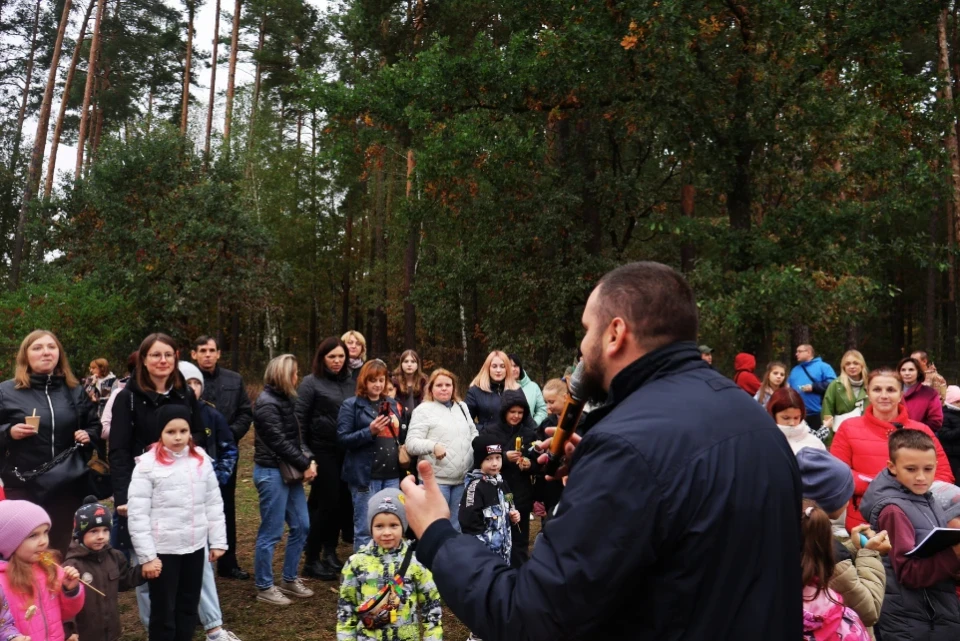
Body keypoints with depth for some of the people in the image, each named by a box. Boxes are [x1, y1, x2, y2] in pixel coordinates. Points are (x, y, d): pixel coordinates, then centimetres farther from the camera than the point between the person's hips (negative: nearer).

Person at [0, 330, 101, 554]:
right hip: (24, 487, -2)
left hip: (68, 486, 3)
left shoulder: (75, 391, 10)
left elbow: (95, 425, 17)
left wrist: (88, 436, -3)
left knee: (62, 549, 11)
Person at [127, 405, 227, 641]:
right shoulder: (147, 464, -10)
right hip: (162, 550, -4)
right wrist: (146, 556, -12)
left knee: (189, 608, 17)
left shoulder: (201, 459, 2)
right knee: (163, 612, 8)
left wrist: (218, 541, 5)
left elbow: (214, 504, 7)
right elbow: (137, 515, -11)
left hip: (195, 547, 4)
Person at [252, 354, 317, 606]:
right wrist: (305, 464, -11)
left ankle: (289, 580, 24)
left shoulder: (284, 399, 13)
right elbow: (280, 442, -18)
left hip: (290, 471, 9)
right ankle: (265, 588, 13)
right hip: (272, 472, -9)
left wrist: (309, 459, -1)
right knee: (271, 533, -1)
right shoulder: (267, 403, -14)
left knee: (301, 526, 11)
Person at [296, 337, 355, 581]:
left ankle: (330, 553, 22)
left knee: (342, 501, 5)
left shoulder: (351, 382, 9)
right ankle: (311, 560, 9)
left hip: (347, 451, 5)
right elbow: (299, 418, -5)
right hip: (323, 450, -4)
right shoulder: (311, 382, -4)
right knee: (326, 502, -4)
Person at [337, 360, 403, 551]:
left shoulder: (392, 404, 15)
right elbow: (343, 439, -10)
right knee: (365, 529, 0)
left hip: (392, 474, 5)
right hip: (365, 475, -5)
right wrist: (370, 431, -22)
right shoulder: (351, 405, -1)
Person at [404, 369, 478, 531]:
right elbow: (411, 444, -12)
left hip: (463, 479, 6)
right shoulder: (423, 410, -5)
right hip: (436, 480, -6)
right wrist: (433, 446, -29)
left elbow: (473, 434, 24)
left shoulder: (462, 407, 15)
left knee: (457, 525, 16)